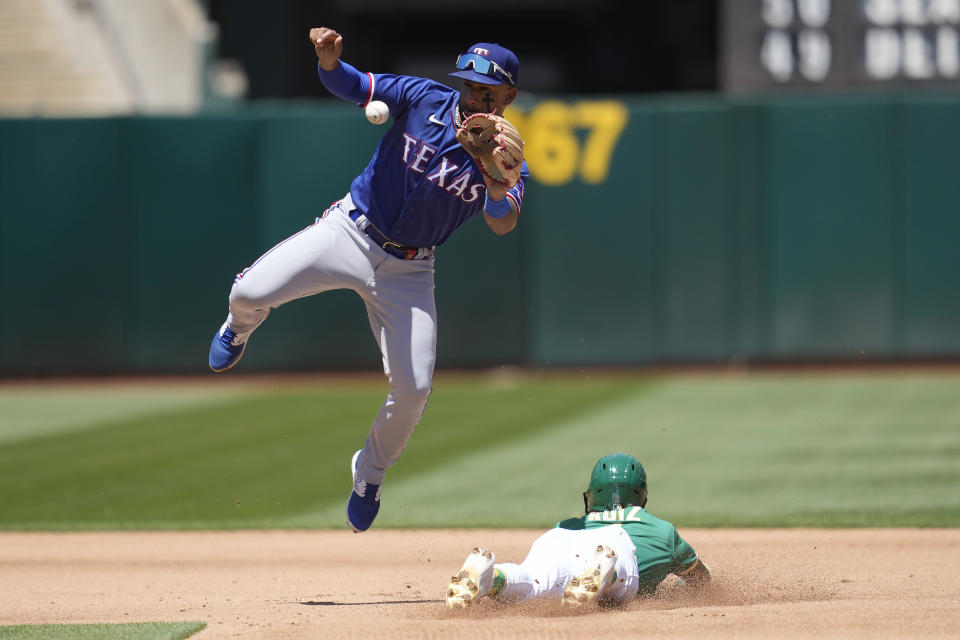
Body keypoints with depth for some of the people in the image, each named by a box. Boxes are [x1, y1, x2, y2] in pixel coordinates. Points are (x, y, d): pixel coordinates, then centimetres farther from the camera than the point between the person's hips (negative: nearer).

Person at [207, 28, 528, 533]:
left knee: (414, 388, -7)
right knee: (252, 291, -19)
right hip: (350, 230, -1)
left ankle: (371, 472, 24)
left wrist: (497, 187, -47)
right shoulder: (423, 99, -9)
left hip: (407, 271, 1)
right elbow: (347, 84, -12)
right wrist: (329, 57, -36)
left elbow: (501, 225, -25)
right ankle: (239, 328, 23)